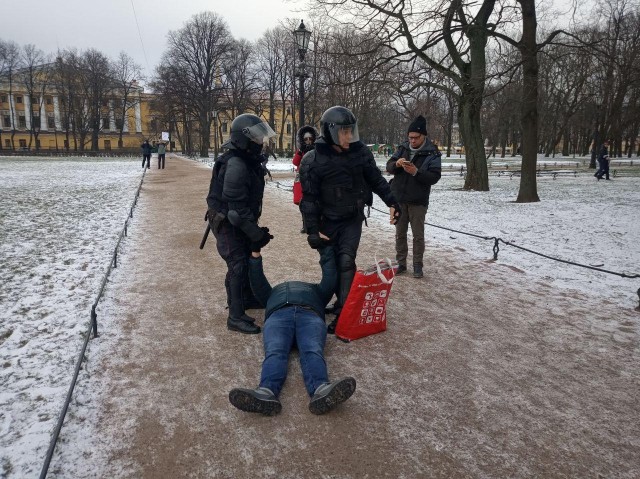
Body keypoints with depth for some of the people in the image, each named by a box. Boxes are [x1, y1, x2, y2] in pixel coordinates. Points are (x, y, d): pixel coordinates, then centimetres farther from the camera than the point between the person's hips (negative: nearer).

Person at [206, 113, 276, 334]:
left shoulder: (249, 160, 6)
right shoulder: (235, 166, -26)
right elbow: (237, 208, -27)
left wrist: (255, 227, 16)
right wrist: (256, 234, -22)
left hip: (240, 222, 10)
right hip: (227, 223, -10)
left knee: (249, 259, 20)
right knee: (238, 266, -7)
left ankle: (247, 298, 40)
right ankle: (236, 316, 2)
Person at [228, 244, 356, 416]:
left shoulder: (316, 290, 46)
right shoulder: (274, 291, 47)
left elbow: (330, 279, 33)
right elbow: (257, 283, 32)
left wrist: (325, 249, 32)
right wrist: (255, 256, 22)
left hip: (310, 315, 0)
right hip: (278, 315, 0)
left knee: (313, 352, -34)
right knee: (275, 352, -34)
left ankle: (321, 390, -63)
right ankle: (266, 393, -61)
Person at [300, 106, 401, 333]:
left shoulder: (360, 151, -7)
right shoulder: (313, 161, -17)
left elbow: (376, 179, 7)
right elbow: (309, 198, -13)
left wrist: (392, 202, 4)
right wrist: (312, 230, -14)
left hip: (353, 218, 1)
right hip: (328, 220, -1)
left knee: (346, 261, -10)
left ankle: (343, 312, -7)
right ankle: (343, 300, 24)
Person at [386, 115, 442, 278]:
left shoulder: (432, 153, -6)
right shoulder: (402, 148, 5)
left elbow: (435, 177, -13)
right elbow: (389, 167, 5)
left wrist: (416, 172, -26)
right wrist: (397, 163, -18)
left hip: (418, 201, -3)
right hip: (399, 199, 4)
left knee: (418, 235, 4)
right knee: (400, 233, 11)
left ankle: (417, 265, 15)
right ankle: (401, 263, 22)